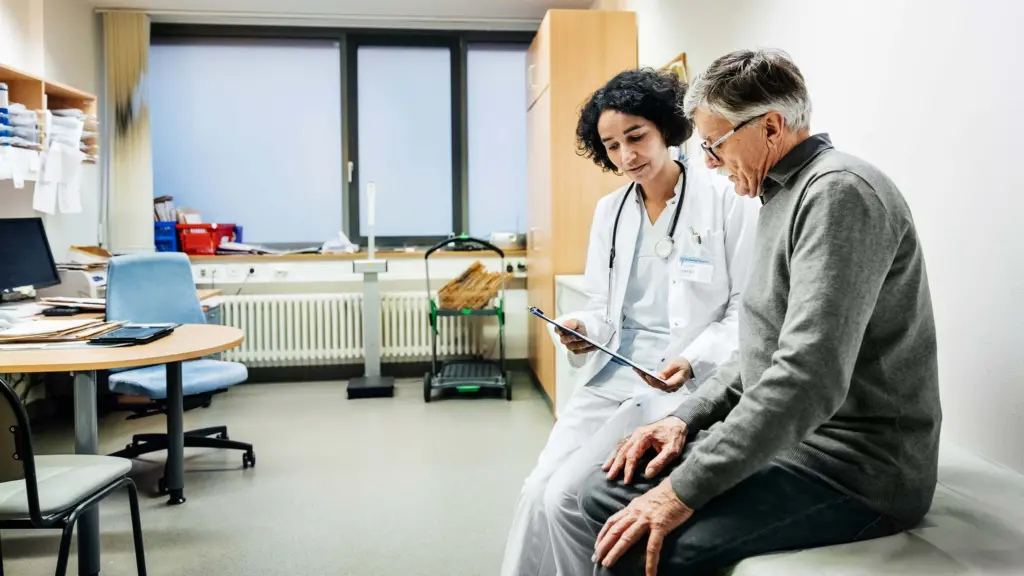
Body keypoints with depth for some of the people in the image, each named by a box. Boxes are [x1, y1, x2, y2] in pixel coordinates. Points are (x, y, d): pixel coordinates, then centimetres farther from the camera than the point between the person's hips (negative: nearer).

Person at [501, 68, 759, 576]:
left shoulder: (726, 201, -5)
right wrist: (583, 330, -8)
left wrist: (693, 362, -21)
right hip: (611, 375, 5)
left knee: (566, 496, -17)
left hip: (685, 383, -5)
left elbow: (748, 310, -6)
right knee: (537, 491, -12)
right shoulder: (609, 212, 12)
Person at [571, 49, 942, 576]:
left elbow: (809, 378, -28)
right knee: (604, 493, 2)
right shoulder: (784, 197, 16)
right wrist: (687, 417, 6)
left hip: (856, 470, -9)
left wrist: (686, 491, -24)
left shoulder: (839, 191, -17)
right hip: (786, 436, 10)